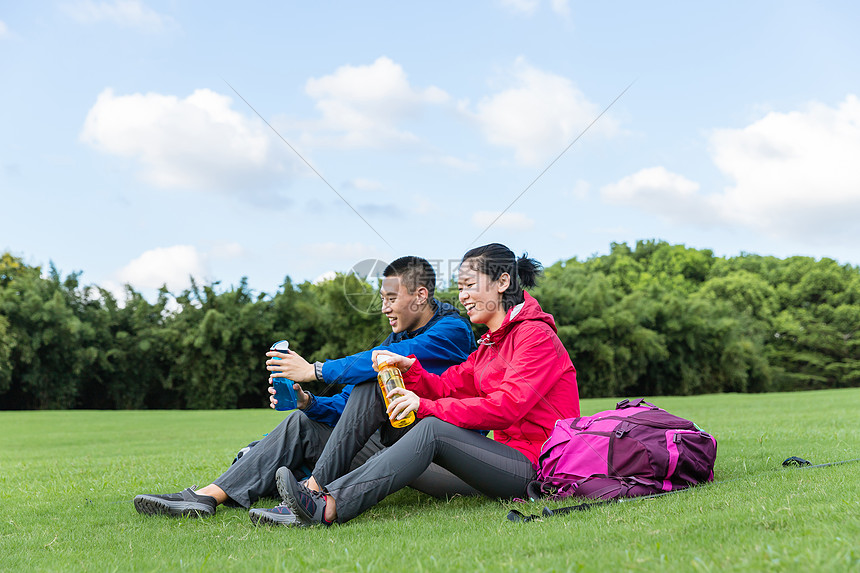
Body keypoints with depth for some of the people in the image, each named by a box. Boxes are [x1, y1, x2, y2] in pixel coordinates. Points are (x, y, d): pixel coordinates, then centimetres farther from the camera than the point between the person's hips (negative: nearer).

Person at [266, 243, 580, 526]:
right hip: (511, 456, 9)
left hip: (537, 466, -9)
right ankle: (318, 492, -18)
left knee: (433, 428, -25)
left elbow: (505, 407, -22)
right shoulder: (491, 343, 19)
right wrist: (409, 368, -7)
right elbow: (447, 386, 12)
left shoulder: (536, 336, -11)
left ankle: (330, 508, -33)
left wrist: (426, 406, -21)